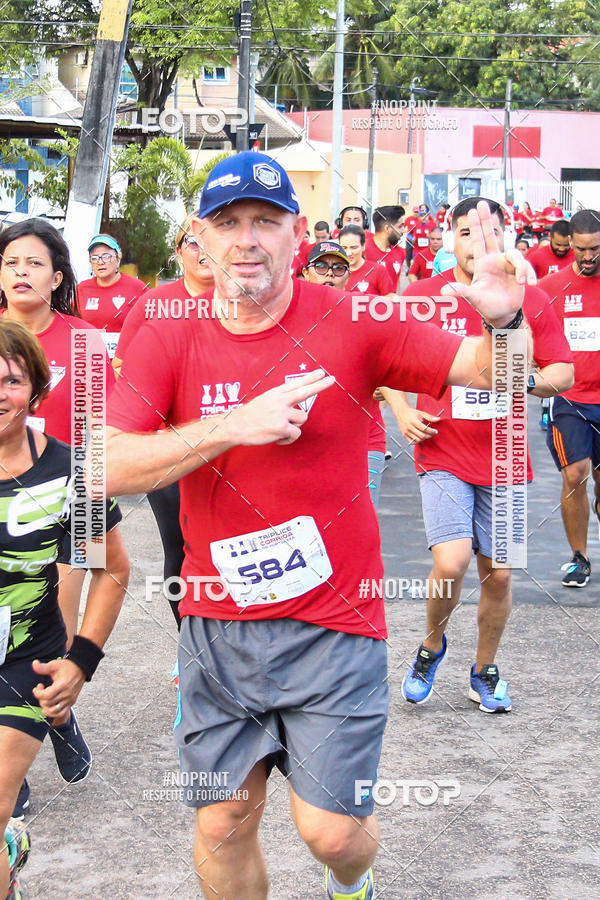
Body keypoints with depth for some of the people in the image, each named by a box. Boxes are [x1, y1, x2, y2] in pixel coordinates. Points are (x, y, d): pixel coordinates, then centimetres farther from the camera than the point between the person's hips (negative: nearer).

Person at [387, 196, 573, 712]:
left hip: (504, 457, 2)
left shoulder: (531, 300, 1)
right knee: (452, 562, -18)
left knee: (498, 572, 9)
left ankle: (485, 672, 31)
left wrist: (528, 379, -17)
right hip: (443, 453, -2)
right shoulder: (422, 296, -2)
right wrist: (402, 412, -5)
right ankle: (432, 644, 13)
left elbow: (565, 373, 4)